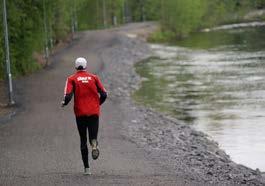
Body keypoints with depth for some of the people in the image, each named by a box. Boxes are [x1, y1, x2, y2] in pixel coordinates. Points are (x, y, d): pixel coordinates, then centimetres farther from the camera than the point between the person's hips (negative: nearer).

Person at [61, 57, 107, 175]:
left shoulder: (72, 79, 1)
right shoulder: (94, 77, 6)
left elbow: (68, 96, -11)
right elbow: (104, 95, 3)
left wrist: (64, 103, 11)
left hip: (80, 113, 0)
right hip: (94, 112, 0)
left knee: (83, 140, 11)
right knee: (93, 136, 6)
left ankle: (87, 168, 8)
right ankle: (94, 145, -32)